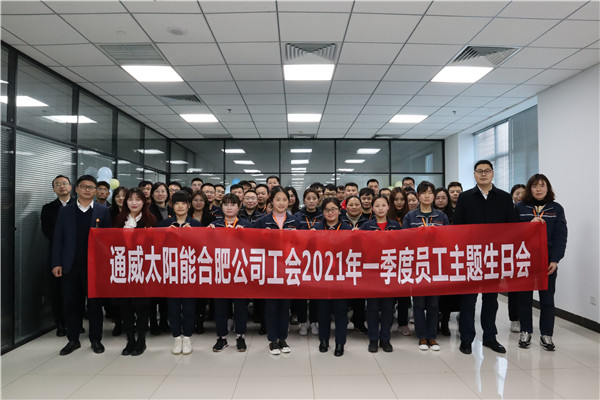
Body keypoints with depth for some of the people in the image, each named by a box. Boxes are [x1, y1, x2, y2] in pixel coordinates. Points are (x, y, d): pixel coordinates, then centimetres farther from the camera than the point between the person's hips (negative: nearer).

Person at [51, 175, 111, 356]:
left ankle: (96, 339, 18)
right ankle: (73, 339, 22)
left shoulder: (103, 211, 3)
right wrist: (56, 263, -1)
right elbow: (58, 238, 6)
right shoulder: (65, 211, 8)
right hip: (70, 266, 2)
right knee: (70, 303, 7)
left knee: (95, 303, 6)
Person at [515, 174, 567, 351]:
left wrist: (555, 260, -9)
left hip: (547, 260, 1)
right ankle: (525, 332, 21)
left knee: (547, 298, 5)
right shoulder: (520, 207, 2)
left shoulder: (556, 209, 4)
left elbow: (560, 237, 0)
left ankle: (546, 335, 18)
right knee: (525, 296, 7)